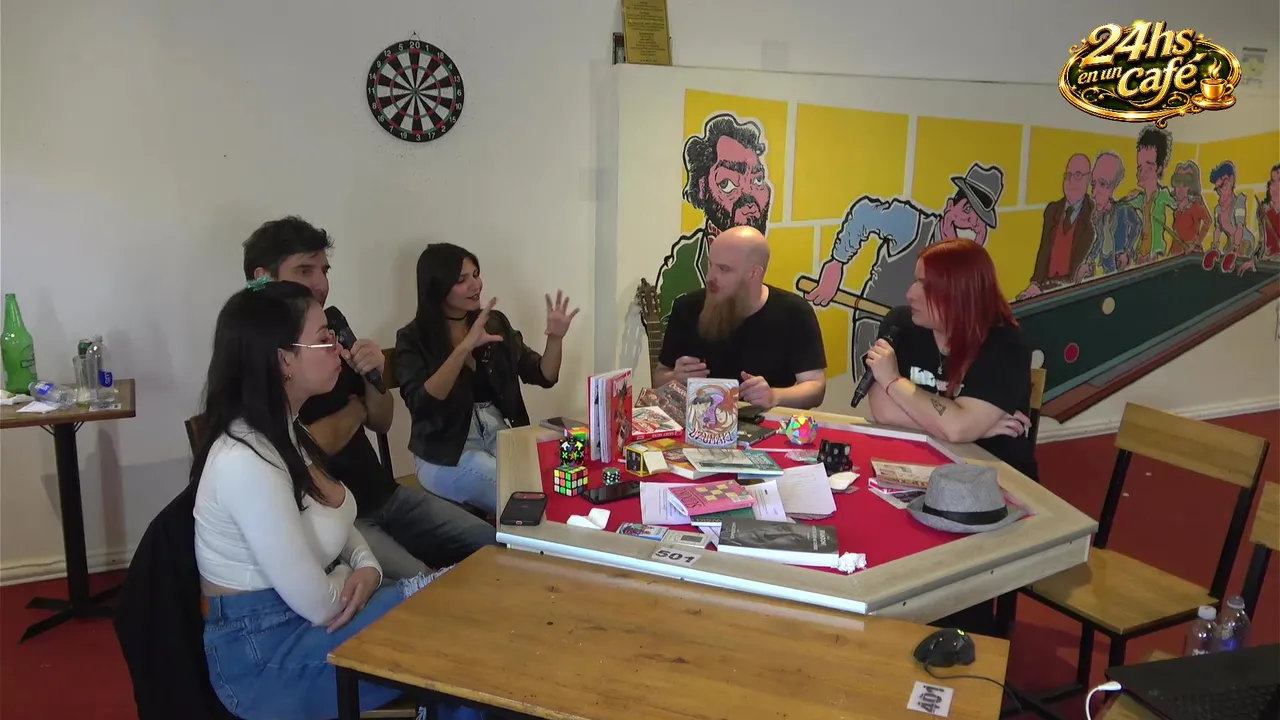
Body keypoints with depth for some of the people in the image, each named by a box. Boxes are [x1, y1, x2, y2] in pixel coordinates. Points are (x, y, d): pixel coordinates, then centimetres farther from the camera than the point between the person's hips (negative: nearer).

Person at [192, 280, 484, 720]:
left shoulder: (283, 431, 4)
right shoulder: (246, 461, -26)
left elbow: (336, 523, 13)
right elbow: (320, 605, -24)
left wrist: (367, 568, -7)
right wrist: (357, 579, -3)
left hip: (300, 618, 8)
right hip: (265, 654, -8)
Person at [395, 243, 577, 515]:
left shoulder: (495, 322, 6)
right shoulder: (413, 339, -6)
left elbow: (543, 377, 7)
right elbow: (421, 404, -21)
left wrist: (555, 338, -14)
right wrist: (465, 348, -30)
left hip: (503, 440, 5)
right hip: (446, 455, -4)